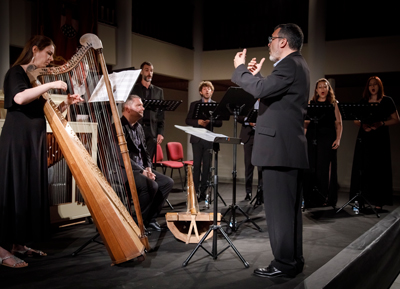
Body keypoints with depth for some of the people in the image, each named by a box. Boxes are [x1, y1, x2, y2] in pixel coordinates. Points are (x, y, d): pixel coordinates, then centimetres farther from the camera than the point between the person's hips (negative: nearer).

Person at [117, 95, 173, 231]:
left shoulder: (138, 127, 15)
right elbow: (122, 156, -22)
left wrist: (148, 167, 1)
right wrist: (142, 171, -21)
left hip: (141, 168, 9)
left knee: (168, 182, -4)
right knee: (151, 185, -29)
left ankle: (150, 218, 5)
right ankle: (138, 221, -10)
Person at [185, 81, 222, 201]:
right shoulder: (194, 104, 10)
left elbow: (219, 123, 5)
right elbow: (188, 120, 5)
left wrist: (210, 122, -14)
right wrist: (198, 122, -13)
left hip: (209, 139, 1)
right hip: (197, 138, 0)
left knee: (207, 165, 1)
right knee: (196, 164, -2)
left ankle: (203, 191, 7)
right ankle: (195, 190, 2)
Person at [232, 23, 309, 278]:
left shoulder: (290, 64, -12)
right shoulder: (297, 65, 21)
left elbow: (262, 90, -25)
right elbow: (272, 94, 22)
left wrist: (241, 69, -10)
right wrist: (257, 75, 15)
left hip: (280, 147, -11)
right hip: (291, 147, 11)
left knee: (279, 208, -5)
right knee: (289, 208, 14)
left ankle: (284, 264, 2)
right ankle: (293, 260, 22)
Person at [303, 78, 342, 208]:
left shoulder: (333, 104, 10)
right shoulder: (311, 103, 15)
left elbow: (338, 123, 6)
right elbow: (305, 124, 14)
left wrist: (338, 139, -5)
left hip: (327, 137, -2)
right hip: (312, 137, 2)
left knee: (324, 167, -5)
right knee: (311, 167, -1)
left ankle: (325, 198, 3)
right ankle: (310, 198, 7)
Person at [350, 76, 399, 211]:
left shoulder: (387, 101, 4)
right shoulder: (363, 101, 12)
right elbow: (356, 120, 14)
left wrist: (381, 123, -14)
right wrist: (362, 124, -8)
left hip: (380, 138, -3)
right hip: (364, 137, 3)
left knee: (379, 168, -4)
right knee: (361, 168, -1)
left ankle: (379, 201, -1)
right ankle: (360, 198, 4)